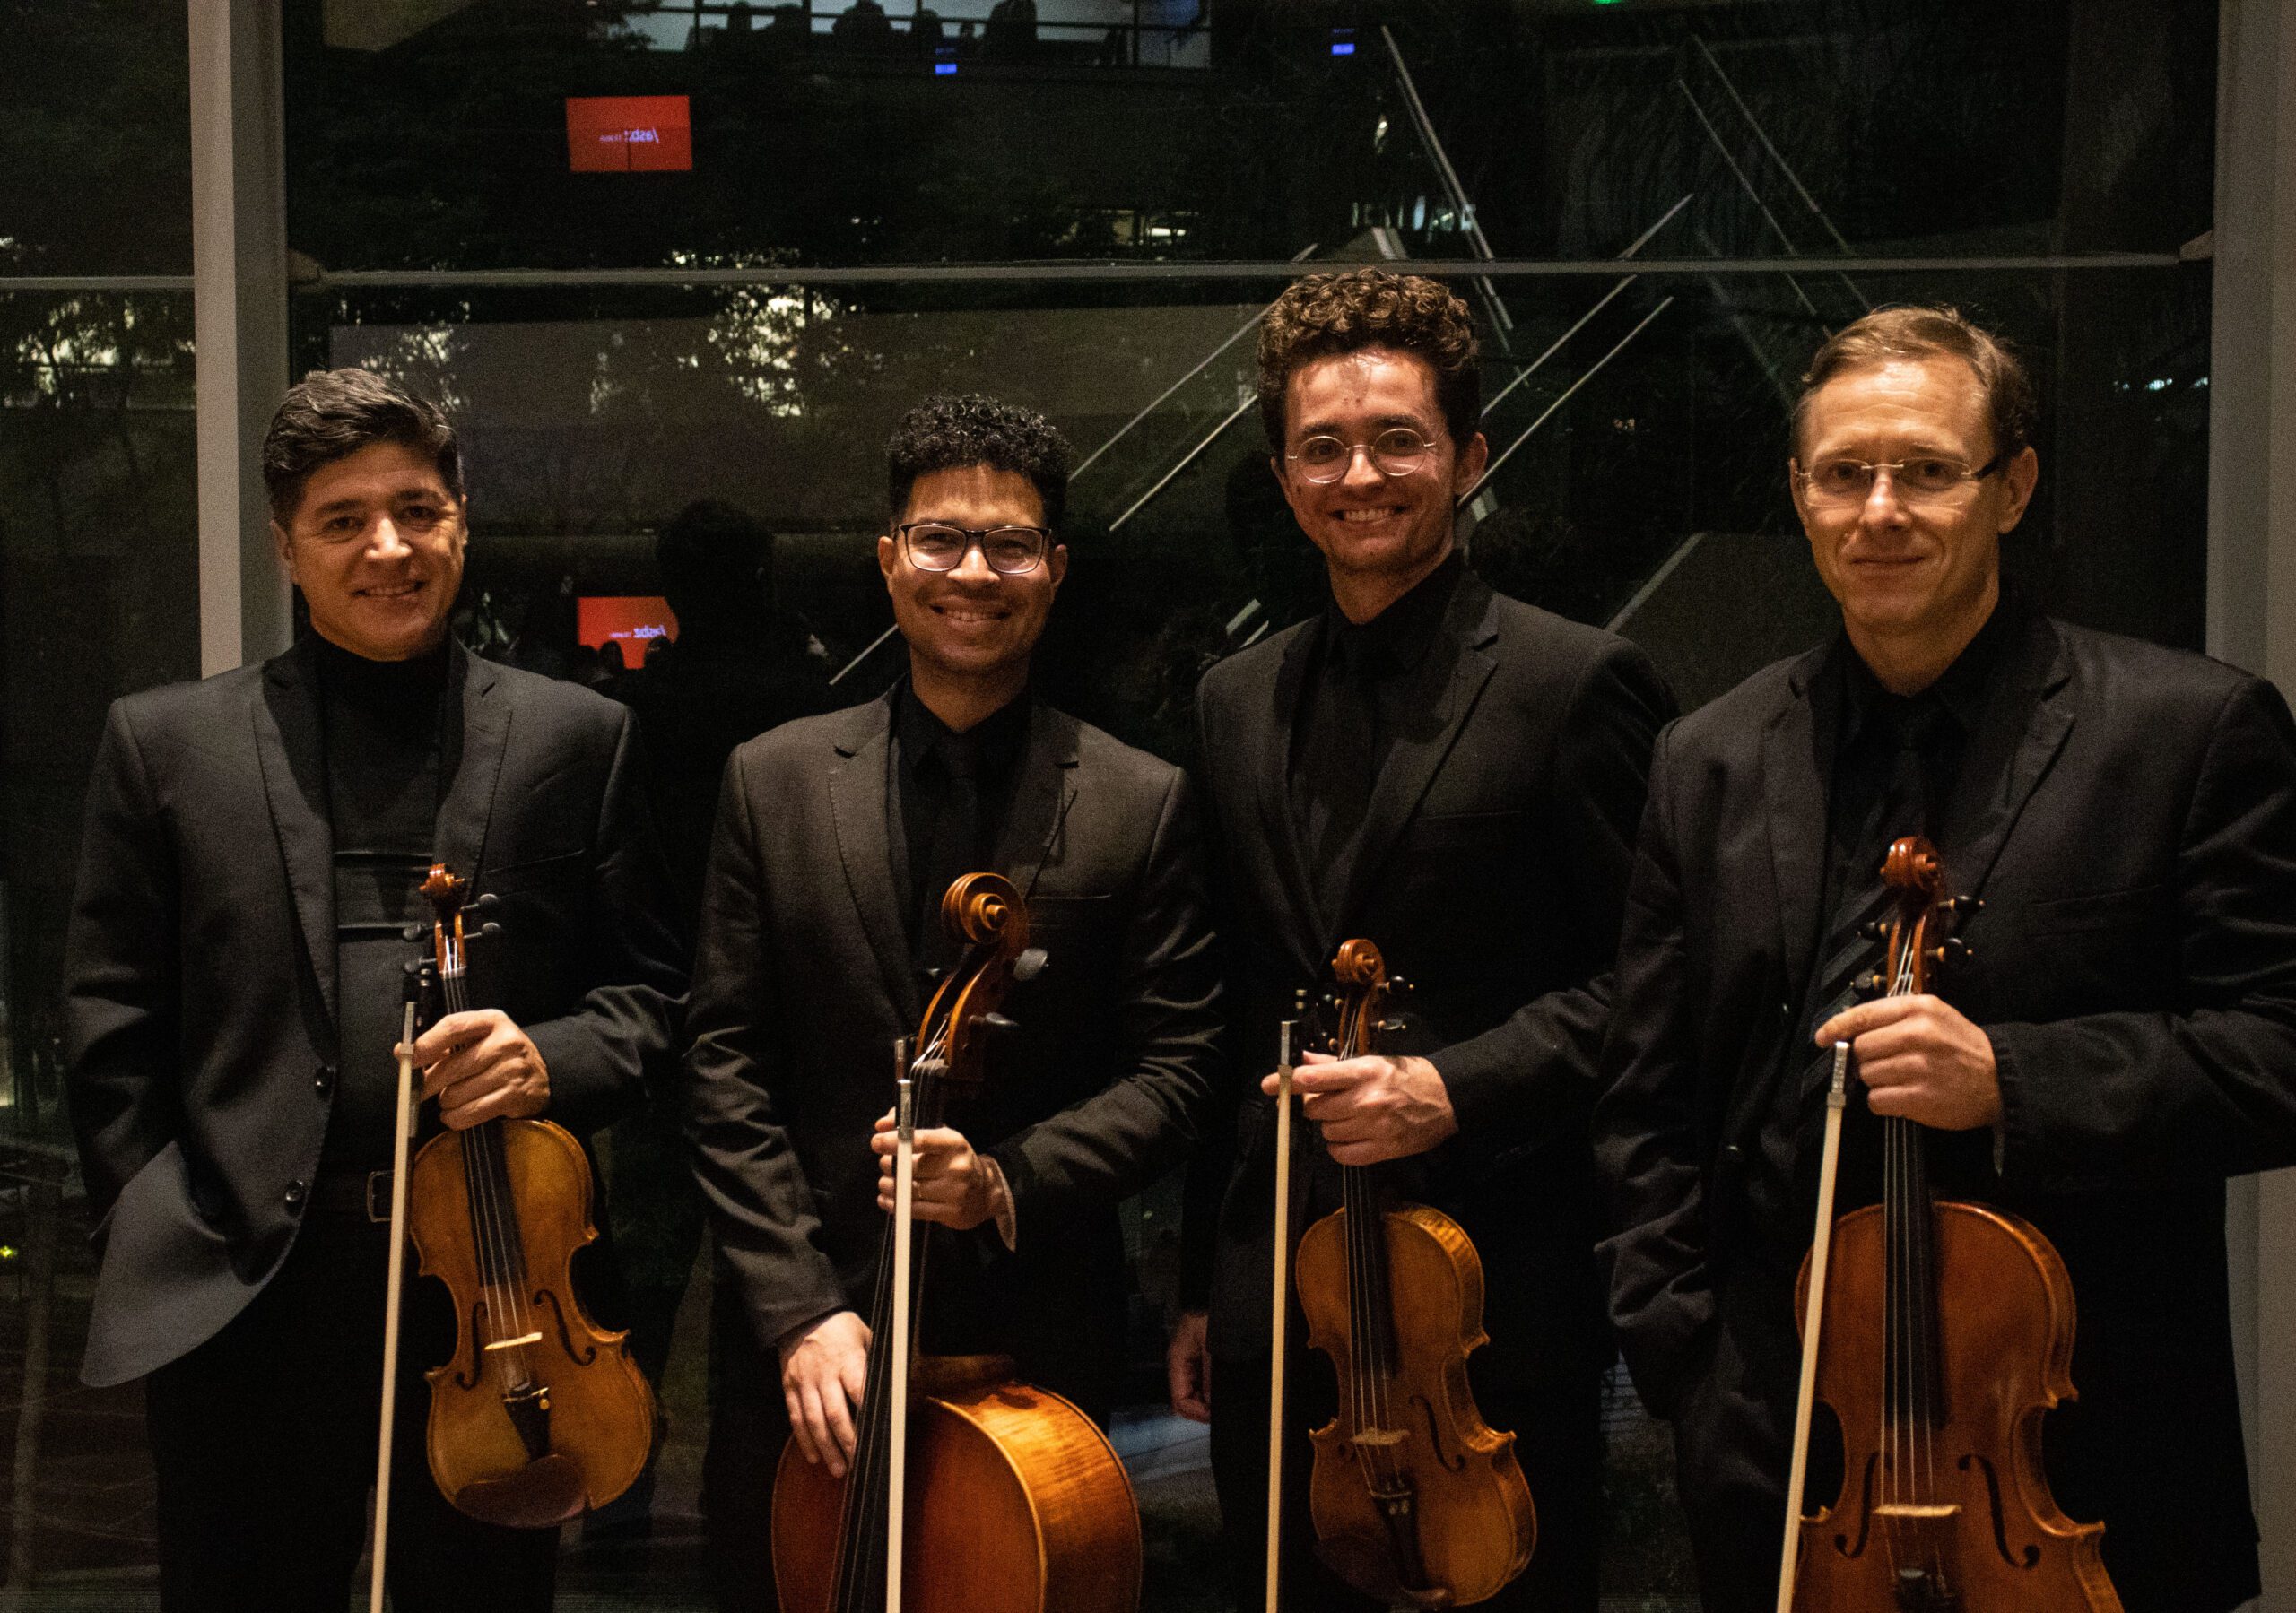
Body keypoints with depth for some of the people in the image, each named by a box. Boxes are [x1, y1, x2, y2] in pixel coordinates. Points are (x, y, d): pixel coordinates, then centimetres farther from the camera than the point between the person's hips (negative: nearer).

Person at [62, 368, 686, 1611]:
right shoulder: (165, 742, 6)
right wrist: (158, 1248, -1)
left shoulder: (575, 738, 7)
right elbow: (112, 1022, 5)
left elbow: (647, 988, 8)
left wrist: (553, 1058, -12)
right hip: (244, 1295, 0)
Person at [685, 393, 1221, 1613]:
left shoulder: (1141, 806, 0)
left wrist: (1010, 1180, -18)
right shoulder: (773, 782, 3)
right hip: (804, 1344, 1)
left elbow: (1172, 1068, -2)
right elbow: (728, 1068, 0)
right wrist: (799, 1305, -9)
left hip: (1037, 1346, -1)